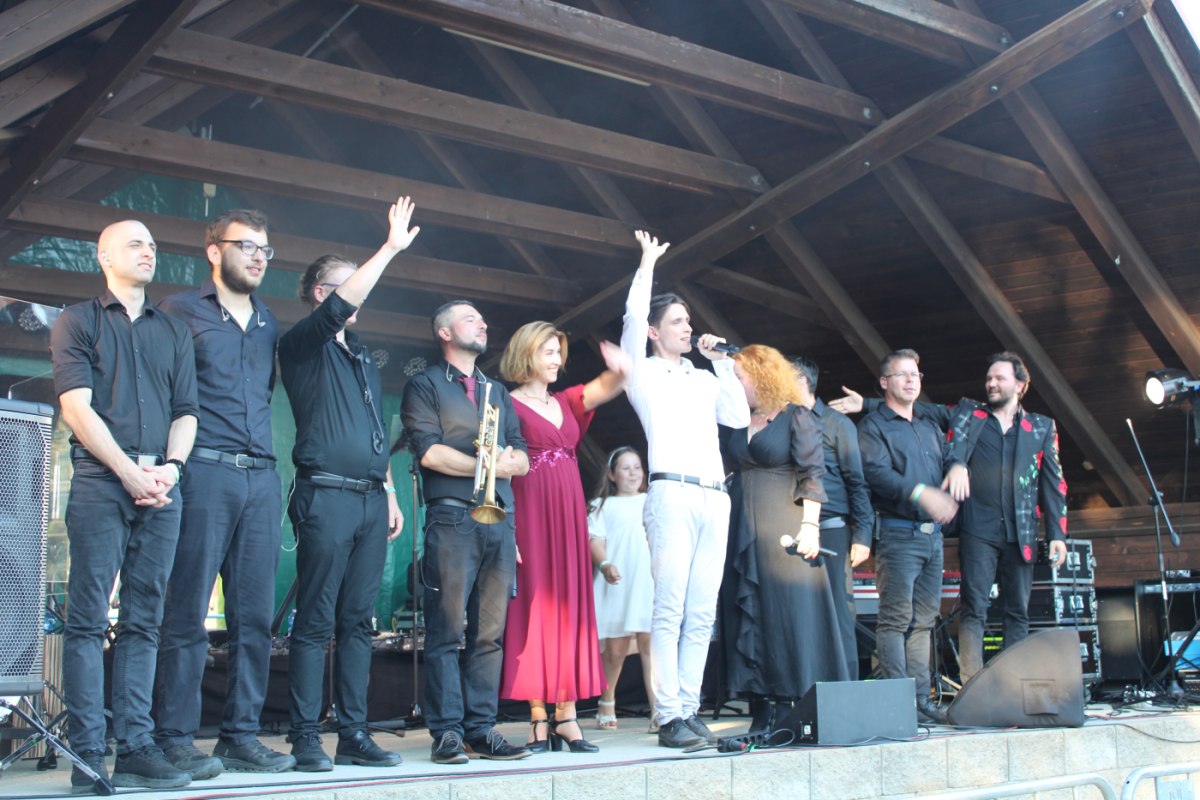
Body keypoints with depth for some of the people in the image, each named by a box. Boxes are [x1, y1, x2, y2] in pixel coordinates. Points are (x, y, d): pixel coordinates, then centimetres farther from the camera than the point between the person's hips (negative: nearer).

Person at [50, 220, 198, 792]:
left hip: (161, 485, 4)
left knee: (144, 620, 2)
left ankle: (135, 749, 3)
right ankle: (88, 755, -6)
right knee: (88, 617, -7)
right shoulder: (78, 322, 9)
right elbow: (76, 407, -2)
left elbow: (186, 411, 15)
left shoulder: (174, 332, 21)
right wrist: (129, 472, -10)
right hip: (100, 481, -4)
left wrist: (171, 466, -4)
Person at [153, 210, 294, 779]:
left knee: (255, 614, 4)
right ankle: (176, 741, -3)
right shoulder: (180, 311, 6)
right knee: (187, 612, -6)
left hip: (261, 476, 6)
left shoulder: (269, 325, 22)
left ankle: (241, 736, 10)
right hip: (204, 473, -5)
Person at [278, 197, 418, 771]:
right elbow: (339, 304, -17)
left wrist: (390, 495, 17)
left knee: (357, 621, 6)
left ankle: (353, 735, 8)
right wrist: (392, 247, -14)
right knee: (315, 622, -6)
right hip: (326, 496, -7)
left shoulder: (364, 361, 23)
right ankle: (305, 739, -3)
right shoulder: (303, 345, 1)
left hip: (371, 499, 7)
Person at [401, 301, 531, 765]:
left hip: (500, 520, 5)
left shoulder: (498, 392, 25)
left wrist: (509, 460, -6)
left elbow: (523, 458, 17)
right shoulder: (425, 386, 7)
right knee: (446, 629, -7)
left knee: (491, 632, 2)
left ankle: (481, 727, 5)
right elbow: (428, 451, -7)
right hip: (452, 517, -5)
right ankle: (447, 731, -6)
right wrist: (489, 465, -5)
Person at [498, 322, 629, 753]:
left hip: (569, 515, 6)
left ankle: (566, 716, 5)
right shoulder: (509, 406, -2)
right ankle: (539, 720, -3)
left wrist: (619, 369, -21)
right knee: (534, 607, -6)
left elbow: (606, 388, 4)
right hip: (530, 512, -6)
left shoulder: (567, 402, 18)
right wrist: (506, 530, -18)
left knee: (570, 608, 3)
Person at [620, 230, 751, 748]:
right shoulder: (644, 372, 9)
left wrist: (722, 362, 16)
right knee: (670, 611, -11)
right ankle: (668, 718, -11)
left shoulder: (703, 380, 25)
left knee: (702, 615, 2)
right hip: (673, 493, -6)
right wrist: (648, 263, 5)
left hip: (715, 498, 6)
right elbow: (634, 317, -4)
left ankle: (688, 711, 5)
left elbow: (738, 417, 17)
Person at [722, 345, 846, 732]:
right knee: (748, 618, 3)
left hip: (783, 530, -6)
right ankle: (761, 712, 6)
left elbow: (812, 474, -8)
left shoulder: (796, 416, -1)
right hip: (744, 532, 6)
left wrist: (810, 525, -16)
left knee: (791, 617, -5)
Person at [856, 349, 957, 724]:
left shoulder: (929, 429, 22)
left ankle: (921, 699, 11)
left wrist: (947, 500, 3)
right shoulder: (873, 426, -1)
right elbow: (876, 471, -16)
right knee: (896, 618, -9)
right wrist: (920, 493, -26)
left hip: (932, 534, 7)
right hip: (898, 534, -7)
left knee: (923, 619, 8)